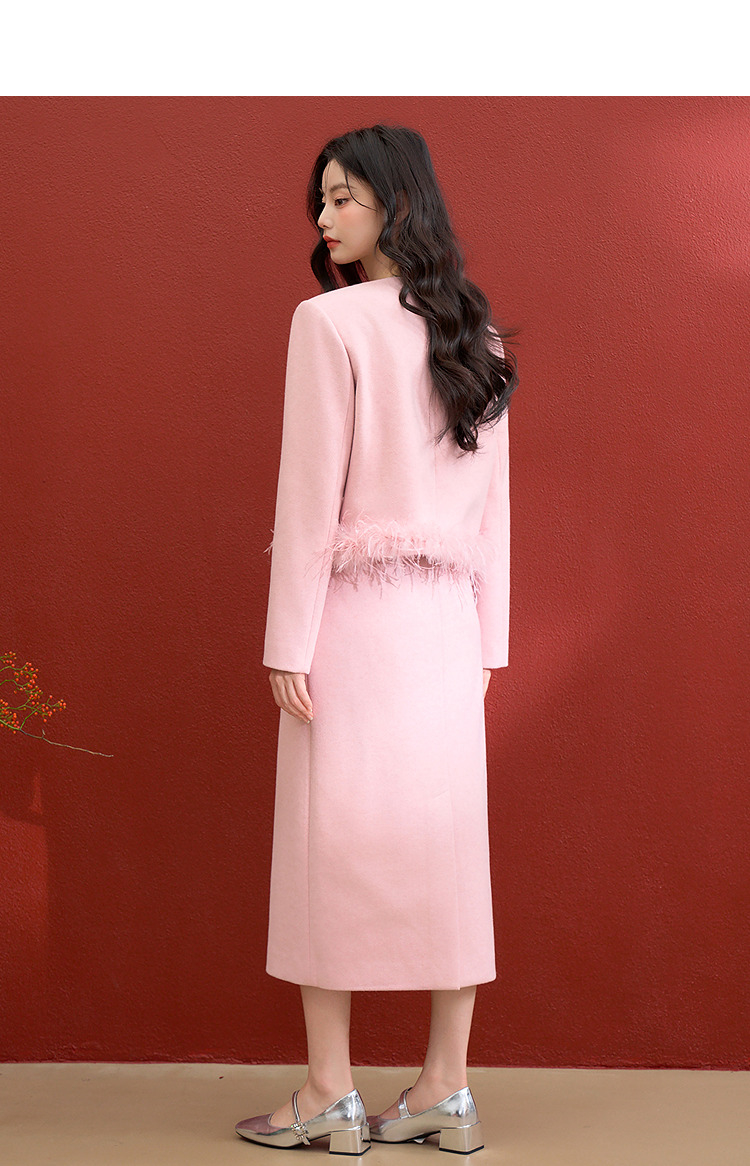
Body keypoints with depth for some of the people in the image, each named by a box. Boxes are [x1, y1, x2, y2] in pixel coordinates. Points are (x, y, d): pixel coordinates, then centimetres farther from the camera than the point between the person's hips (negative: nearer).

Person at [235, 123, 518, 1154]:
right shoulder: (475, 336, 12)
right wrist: (484, 641, 16)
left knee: (332, 838, 1)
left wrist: (289, 642, -8)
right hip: (449, 623, 6)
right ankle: (446, 1089, 13)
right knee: (444, 838, 7)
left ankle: (330, 1094, 7)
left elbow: (311, 493, -11)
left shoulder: (331, 321, -8)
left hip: (354, 608, -6)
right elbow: (494, 508, 13)